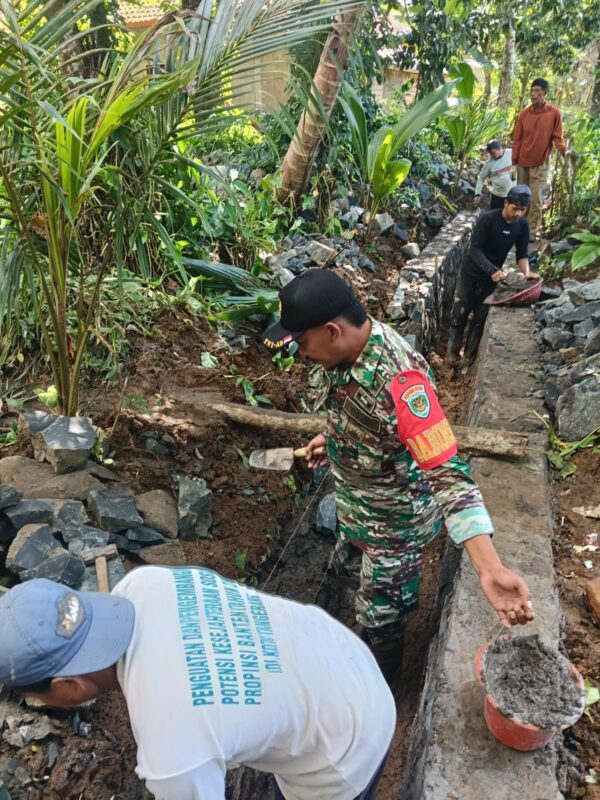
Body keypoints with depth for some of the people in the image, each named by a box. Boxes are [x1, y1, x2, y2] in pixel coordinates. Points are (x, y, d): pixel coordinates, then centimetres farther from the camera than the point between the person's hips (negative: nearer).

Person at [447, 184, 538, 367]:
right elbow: (475, 249, -25)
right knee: (460, 313, 4)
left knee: (481, 316, 9)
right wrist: (492, 269, -39)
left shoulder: (522, 226, -6)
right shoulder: (487, 219, -21)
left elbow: (521, 254, 0)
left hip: (492, 277, 4)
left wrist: (527, 272, -20)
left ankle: (470, 353, 23)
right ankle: (453, 350, 22)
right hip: (471, 273, -3)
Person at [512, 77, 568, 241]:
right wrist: (514, 161, 2)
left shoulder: (554, 113, -5)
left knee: (536, 198, -5)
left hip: (541, 164, -3)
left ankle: (532, 230, 0)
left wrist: (564, 150, -23)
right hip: (523, 163, 3)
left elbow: (557, 137, -3)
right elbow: (517, 139, 5)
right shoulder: (524, 113, 2)